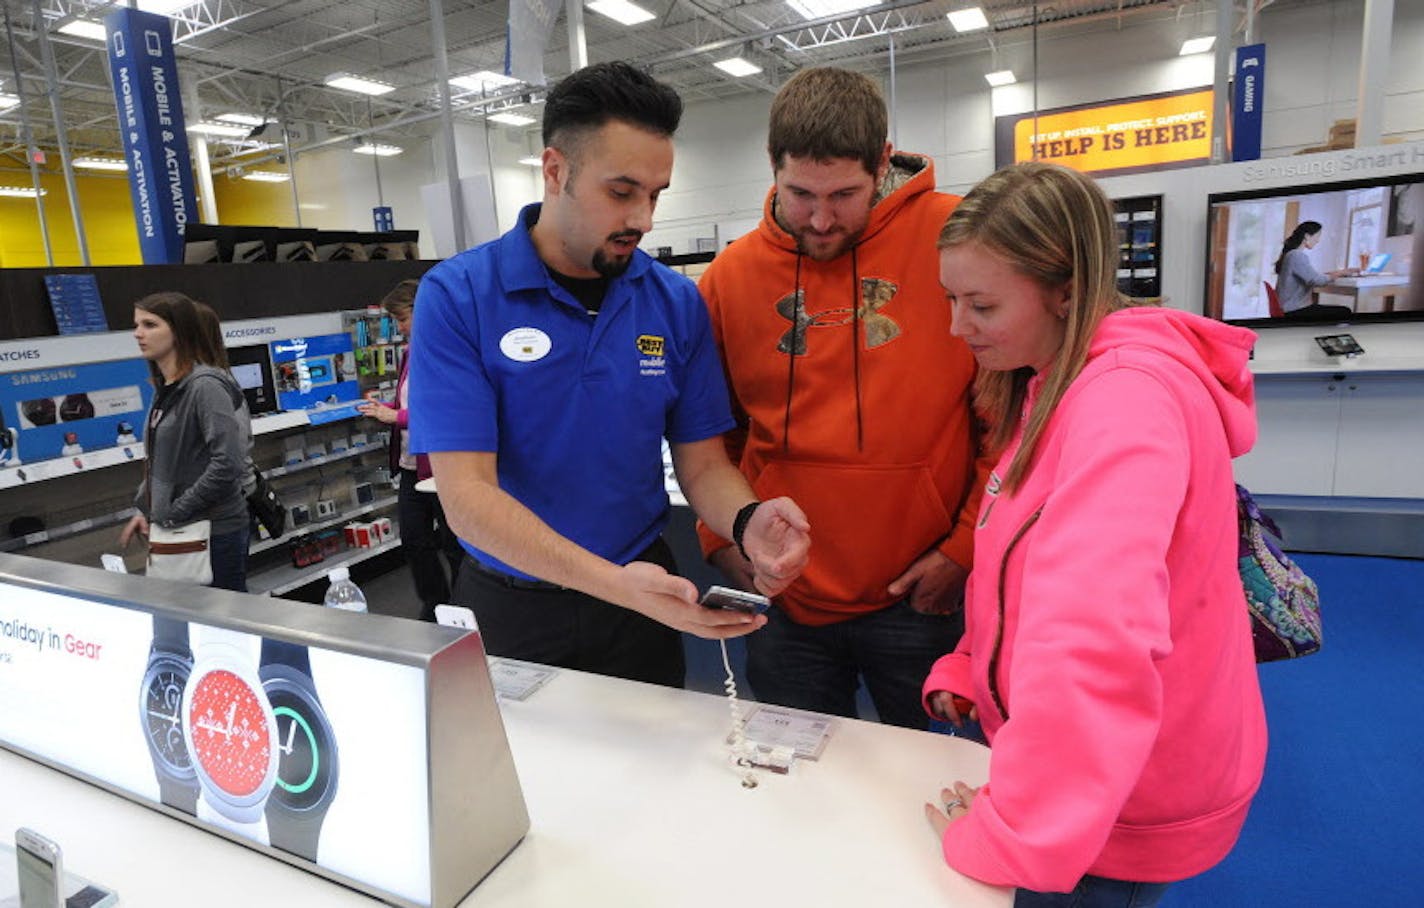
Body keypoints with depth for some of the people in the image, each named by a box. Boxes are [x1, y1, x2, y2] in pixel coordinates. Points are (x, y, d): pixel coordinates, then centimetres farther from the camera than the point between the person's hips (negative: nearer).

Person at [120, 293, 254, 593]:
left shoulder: (206, 385, -16)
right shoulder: (166, 388, 11)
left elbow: (228, 463, -24)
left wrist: (176, 512, -16)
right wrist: (145, 509, 12)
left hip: (216, 532, -8)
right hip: (179, 532, 9)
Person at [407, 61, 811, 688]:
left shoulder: (677, 302, -6)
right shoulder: (456, 296, -15)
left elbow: (702, 463, -2)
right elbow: (466, 494, -21)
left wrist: (747, 522, -25)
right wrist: (612, 582, -33)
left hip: (645, 603, 3)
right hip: (510, 608, -2)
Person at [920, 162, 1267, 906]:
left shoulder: (1126, 397, -28)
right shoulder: (1053, 385, 3)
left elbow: (1097, 646, -38)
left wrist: (1007, 838, -28)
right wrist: (966, 670, 0)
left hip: (1119, 806, -8)